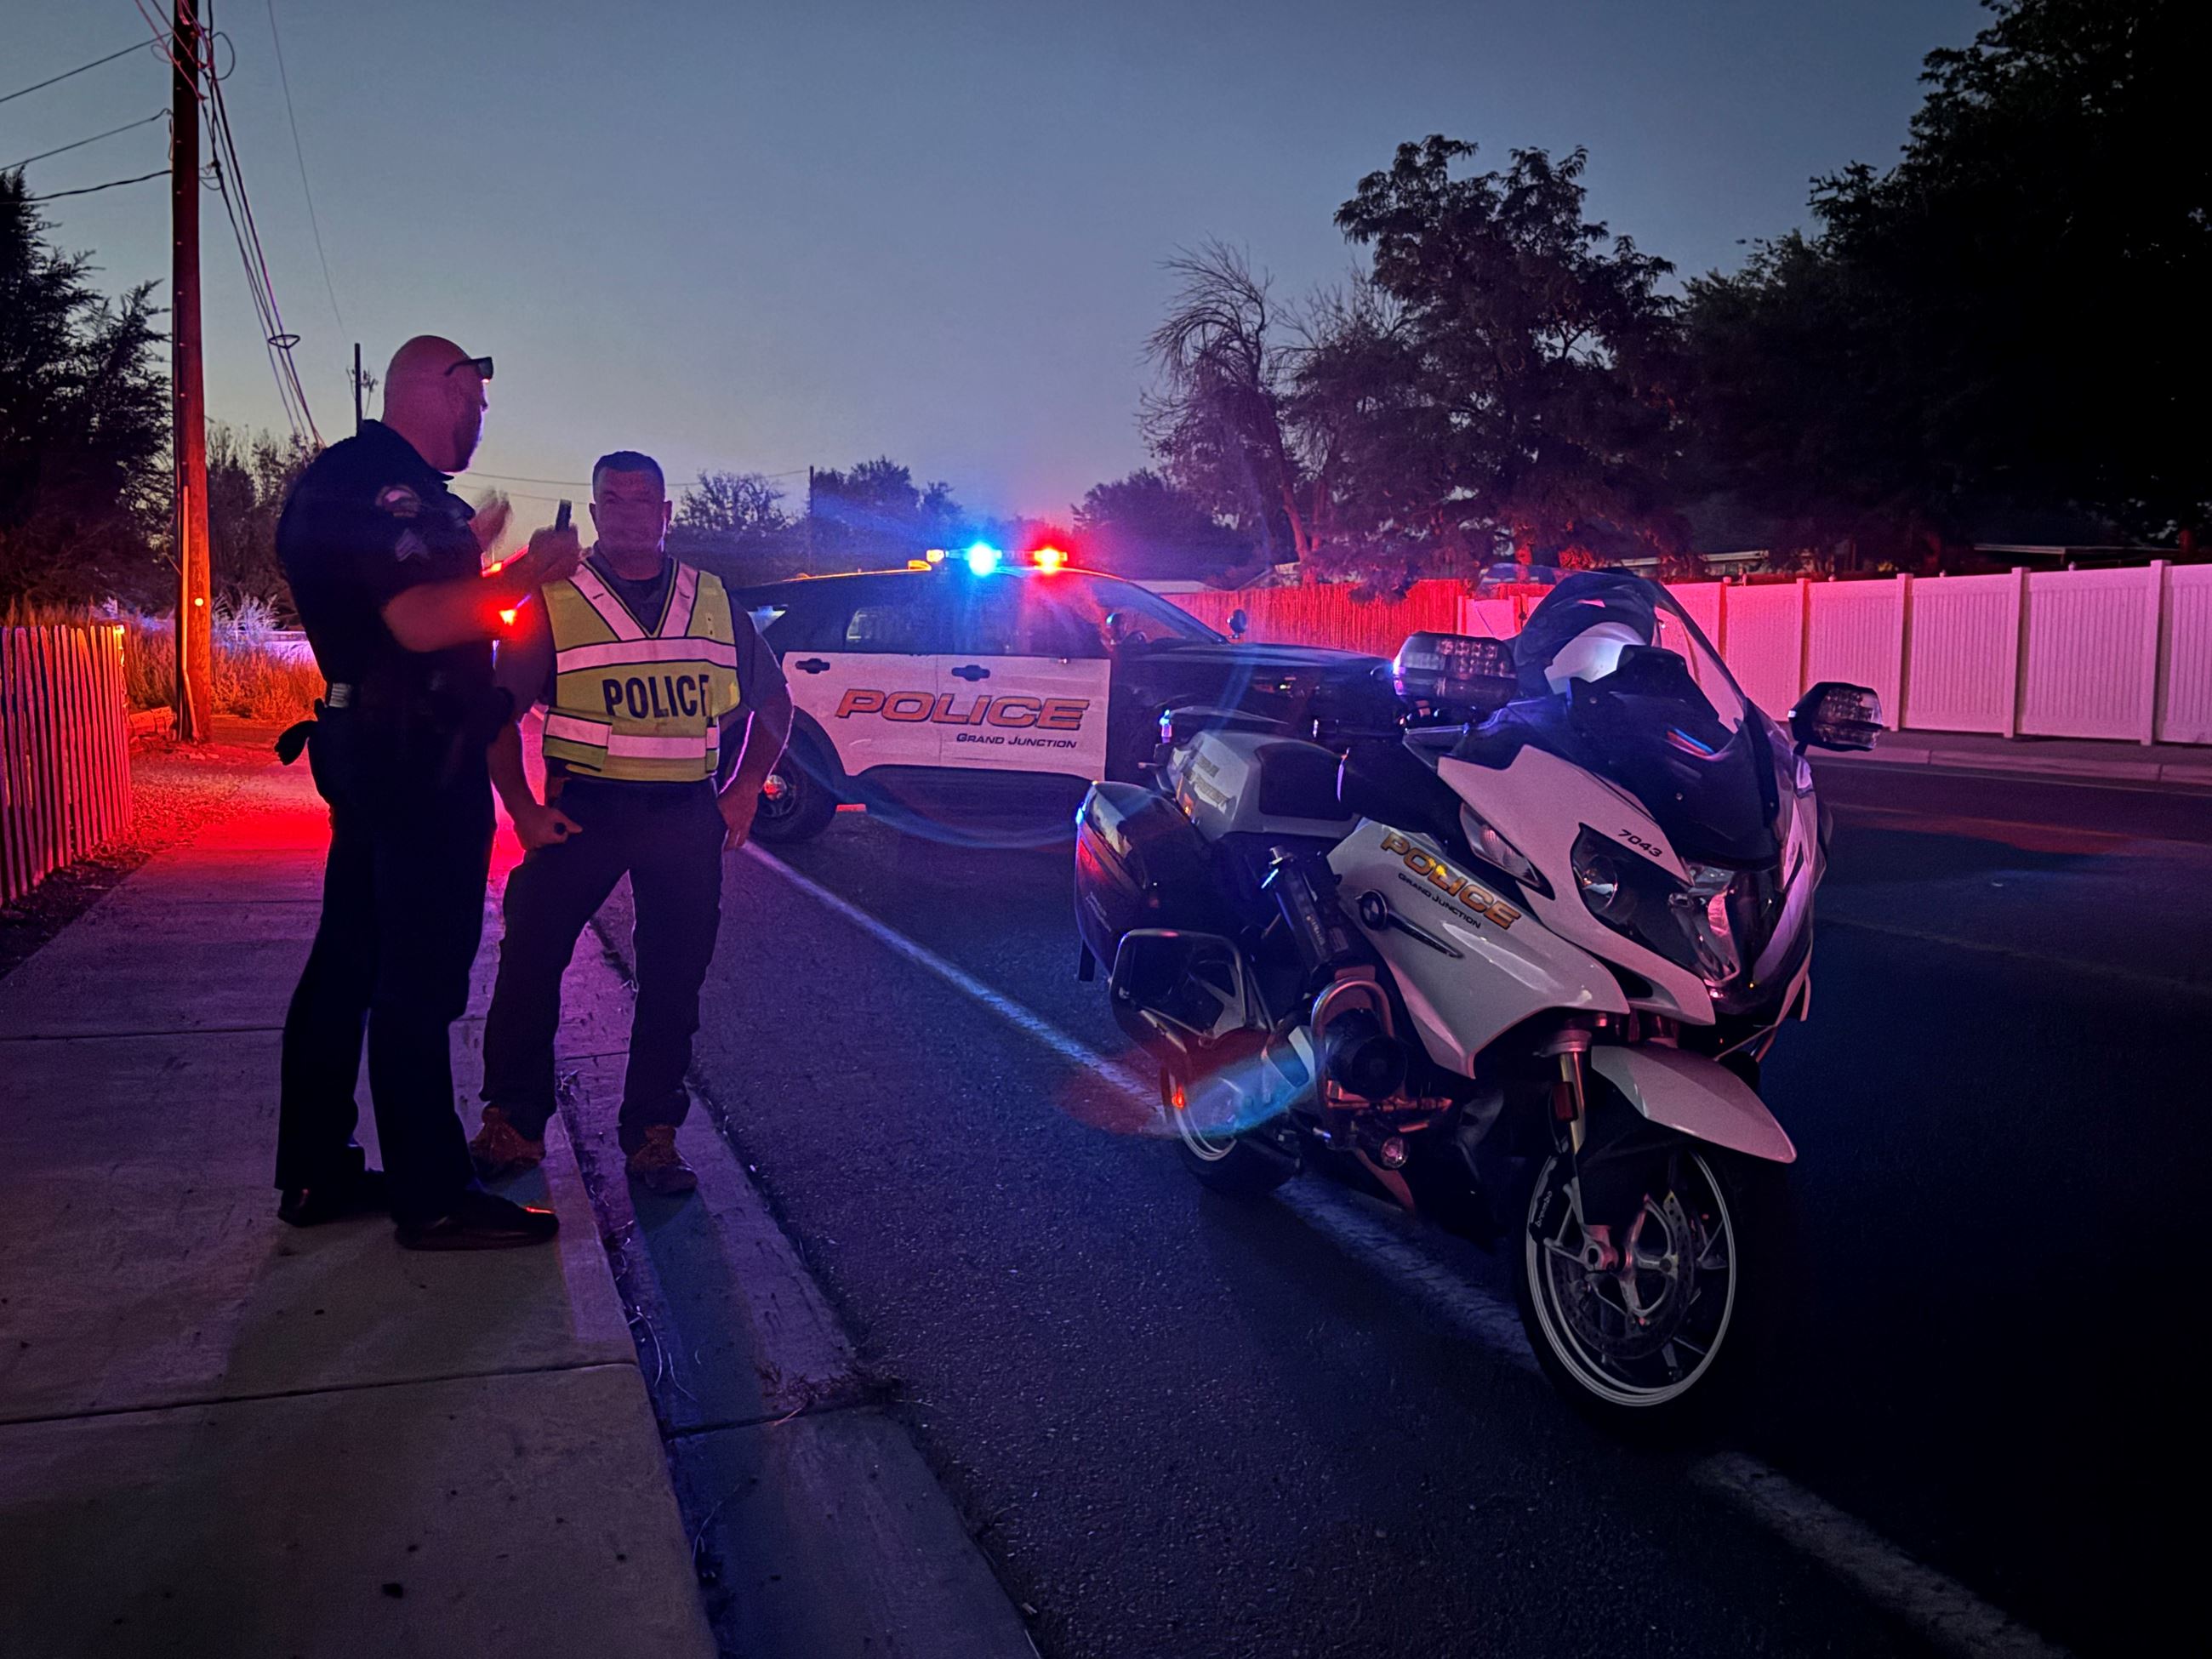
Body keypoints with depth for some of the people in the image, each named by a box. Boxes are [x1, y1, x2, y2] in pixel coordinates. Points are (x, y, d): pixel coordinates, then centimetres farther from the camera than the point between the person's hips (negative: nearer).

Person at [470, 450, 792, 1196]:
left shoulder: (713, 600, 10)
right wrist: (523, 810, -6)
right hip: (582, 810, -1)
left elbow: (773, 699, 18)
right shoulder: (552, 602, 3)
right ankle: (511, 1127, 14)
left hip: (687, 818, 2)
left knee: (674, 981, 4)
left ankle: (653, 1139, 17)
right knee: (528, 963, -3)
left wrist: (744, 790, 7)